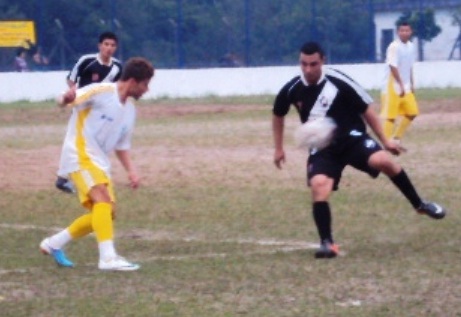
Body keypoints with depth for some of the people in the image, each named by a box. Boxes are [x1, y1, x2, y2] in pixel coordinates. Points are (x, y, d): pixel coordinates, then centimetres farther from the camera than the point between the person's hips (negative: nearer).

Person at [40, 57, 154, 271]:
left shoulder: (130, 111, 13)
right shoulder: (101, 92, -10)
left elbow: (122, 146, 21)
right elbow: (67, 101, -13)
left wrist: (131, 171, 6)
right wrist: (67, 98, -37)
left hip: (99, 163, 9)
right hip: (80, 156, -9)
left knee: (106, 213, 7)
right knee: (104, 199, -26)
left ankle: (54, 244, 22)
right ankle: (108, 258, -34)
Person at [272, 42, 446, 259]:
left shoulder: (339, 82, -15)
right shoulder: (292, 90, -7)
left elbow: (366, 109, -4)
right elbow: (278, 116, 16)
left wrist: (384, 140, -1)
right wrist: (279, 148, 16)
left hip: (352, 139, -2)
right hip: (322, 149, 2)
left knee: (382, 160, -28)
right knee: (318, 185, -25)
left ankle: (419, 204, -7)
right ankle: (327, 243, -16)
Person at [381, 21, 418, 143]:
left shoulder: (411, 46, 9)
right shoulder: (394, 47, -16)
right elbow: (393, 67, -21)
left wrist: (411, 84, 15)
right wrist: (401, 85, -23)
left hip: (406, 87, 8)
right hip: (393, 86, -8)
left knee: (412, 113, 7)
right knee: (391, 116, -5)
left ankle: (397, 138, 18)